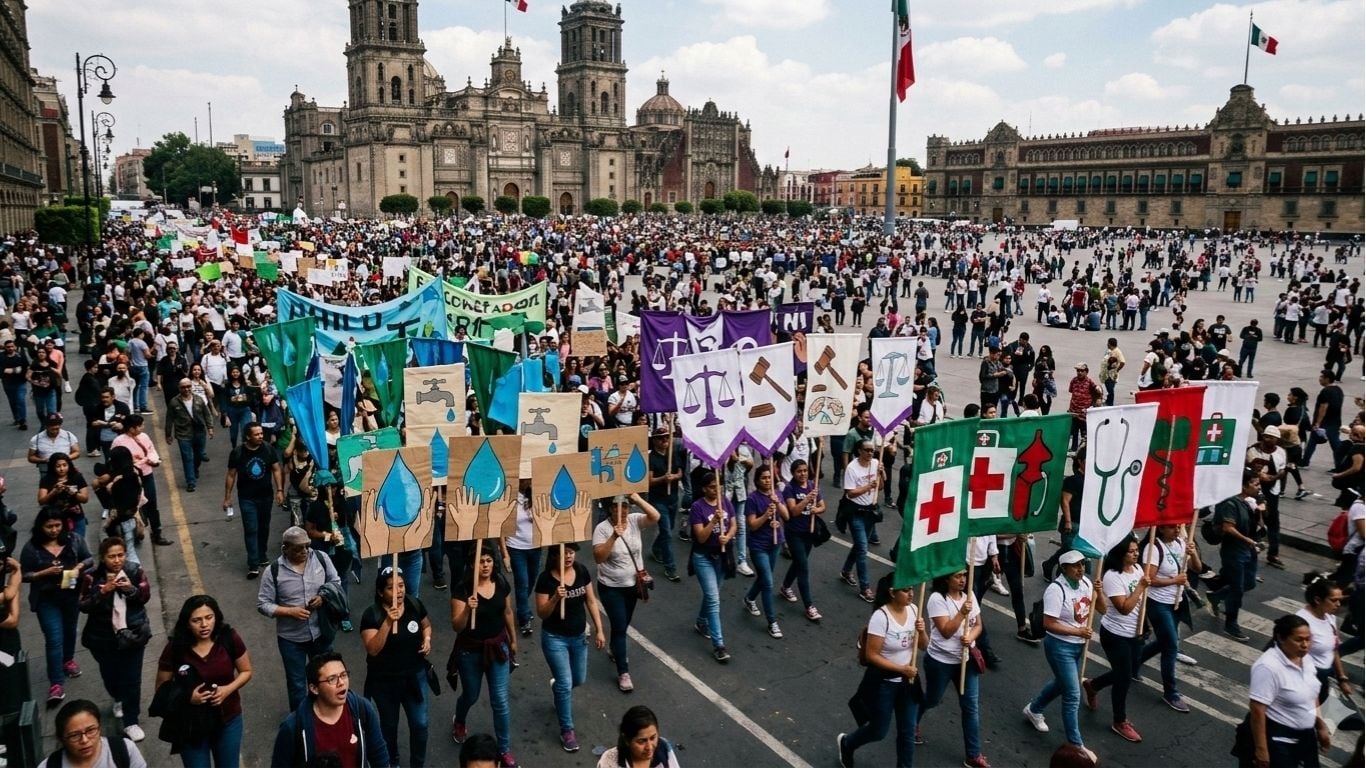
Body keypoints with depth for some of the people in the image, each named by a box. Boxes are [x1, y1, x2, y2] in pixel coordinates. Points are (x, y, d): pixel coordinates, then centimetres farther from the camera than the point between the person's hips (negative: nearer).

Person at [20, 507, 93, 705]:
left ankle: (68, 660, 50)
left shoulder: (74, 540, -6)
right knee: (54, 639, -7)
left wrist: (80, 566, -16)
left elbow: (89, 558, 4)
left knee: (69, 630, 24)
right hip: (47, 600, -3)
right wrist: (45, 573, -23)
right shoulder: (31, 548, -12)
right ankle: (56, 683, -3)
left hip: (72, 595, 3)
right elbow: (23, 575, -7)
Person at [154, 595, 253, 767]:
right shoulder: (175, 648, -17)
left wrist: (228, 689, -19)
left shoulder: (230, 639, -15)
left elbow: (246, 671, -1)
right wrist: (187, 697, -22)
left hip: (228, 721, 2)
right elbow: (162, 687, -6)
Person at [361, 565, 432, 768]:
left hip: (415, 676, 2)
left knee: (420, 724, 5)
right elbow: (372, 649, -29)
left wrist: (427, 639, -9)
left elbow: (426, 625, 11)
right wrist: (388, 623, -39)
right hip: (384, 681, -2)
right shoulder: (371, 615, -20)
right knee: (389, 725, 19)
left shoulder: (415, 605, -8)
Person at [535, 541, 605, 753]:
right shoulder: (546, 578, -19)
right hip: (555, 638, -5)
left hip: (579, 636, 5)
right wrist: (555, 598, -34)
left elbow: (591, 601, 2)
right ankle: (567, 730, 14)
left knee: (579, 680, 19)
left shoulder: (582, 571, -7)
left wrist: (599, 630, 0)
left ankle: (557, 687, 53)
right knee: (566, 684, -4)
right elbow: (541, 614, -17)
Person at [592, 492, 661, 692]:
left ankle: (615, 648, 52)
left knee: (624, 624, 23)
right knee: (620, 627, -4)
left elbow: (655, 517, -25)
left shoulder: (634, 521, -8)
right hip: (611, 587, -4)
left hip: (633, 584, 4)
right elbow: (598, 558, -26)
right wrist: (614, 537, -37)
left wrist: (637, 498, -32)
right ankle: (623, 672, 8)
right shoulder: (602, 528, -18)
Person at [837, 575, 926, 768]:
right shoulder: (881, 617, -25)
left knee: (908, 732, 12)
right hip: (883, 683, -5)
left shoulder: (913, 609, -6)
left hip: (907, 681, 5)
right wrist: (901, 668, -24)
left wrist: (921, 631, -18)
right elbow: (871, 655, -22)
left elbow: (923, 646, 2)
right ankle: (846, 743, 41)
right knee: (878, 731, 11)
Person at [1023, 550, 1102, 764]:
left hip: (1078, 645, 8)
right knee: (1073, 695, -2)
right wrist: (1077, 631, -24)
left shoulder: (1085, 582, -2)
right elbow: (1048, 624, -25)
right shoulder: (1056, 589, -25)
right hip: (1060, 646, -8)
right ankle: (1076, 745, 12)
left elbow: (1102, 609, 3)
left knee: (1062, 684, 26)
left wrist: (1099, 592, -14)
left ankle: (1033, 710, 49)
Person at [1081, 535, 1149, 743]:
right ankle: (1120, 722, 22)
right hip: (1115, 635, -8)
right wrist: (1140, 586, -27)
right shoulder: (1112, 577, -25)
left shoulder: (1137, 569, -1)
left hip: (1134, 633, 8)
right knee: (1124, 677, 3)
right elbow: (1124, 608, -28)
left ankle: (1092, 685, 43)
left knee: (1130, 673, 19)